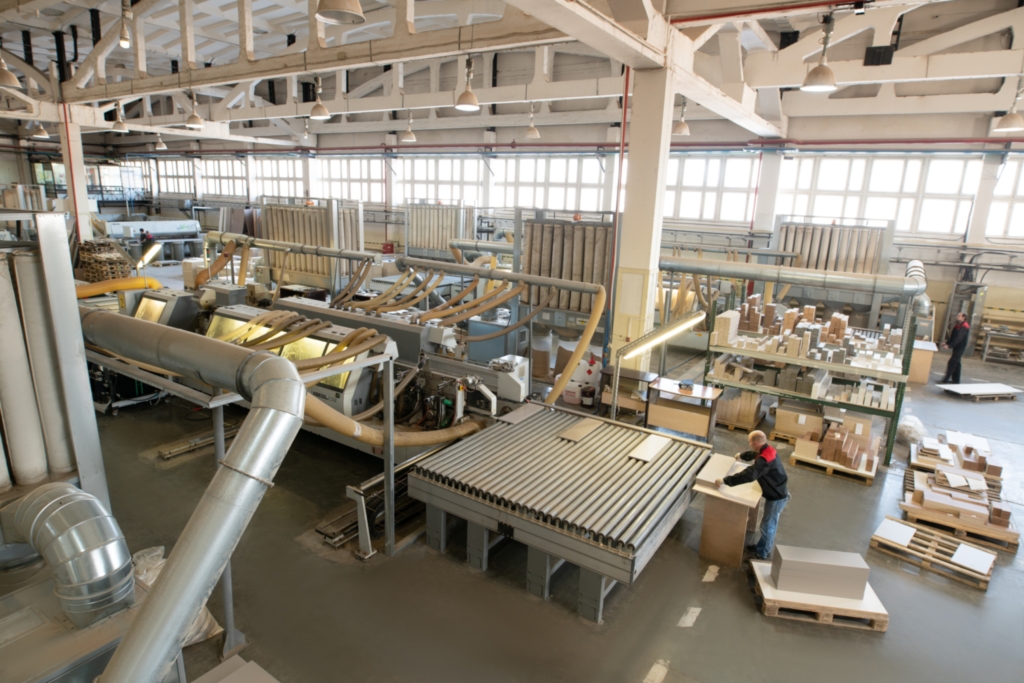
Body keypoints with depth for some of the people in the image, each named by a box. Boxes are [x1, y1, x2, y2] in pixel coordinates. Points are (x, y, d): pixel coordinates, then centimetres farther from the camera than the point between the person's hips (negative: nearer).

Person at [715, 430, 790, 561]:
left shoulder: (765, 459, -34)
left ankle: (762, 554, 23)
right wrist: (742, 456, 42)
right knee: (770, 523, 23)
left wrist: (725, 481, -40)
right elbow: (753, 454, 22)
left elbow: (748, 475, -42)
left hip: (776, 497, -10)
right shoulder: (768, 450, -1)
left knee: (768, 525, 7)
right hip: (777, 494, 10)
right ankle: (763, 547, 38)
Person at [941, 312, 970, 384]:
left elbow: (958, 338, -26)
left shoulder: (964, 327, -18)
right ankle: (956, 379, 22)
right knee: (956, 363, 14)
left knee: (951, 363, -10)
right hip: (956, 347, 10)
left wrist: (949, 346, -30)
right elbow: (952, 335, 15)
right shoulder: (958, 325, 11)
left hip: (960, 348, -10)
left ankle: (945, 380, -9)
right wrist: (947, 342, 4)